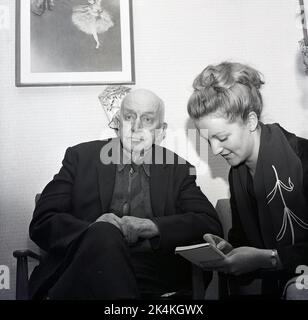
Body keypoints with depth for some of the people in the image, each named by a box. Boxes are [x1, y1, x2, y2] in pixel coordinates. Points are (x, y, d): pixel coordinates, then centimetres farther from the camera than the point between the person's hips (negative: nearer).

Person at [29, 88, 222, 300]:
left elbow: (211, 225, 3)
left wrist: (151, 226, -13)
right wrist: (94, 230, -17)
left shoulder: (177, 169, 14)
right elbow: (42, 223, 4)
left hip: (153, 277, 0)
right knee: (103, 233, -32)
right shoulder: (81, 156, 12)